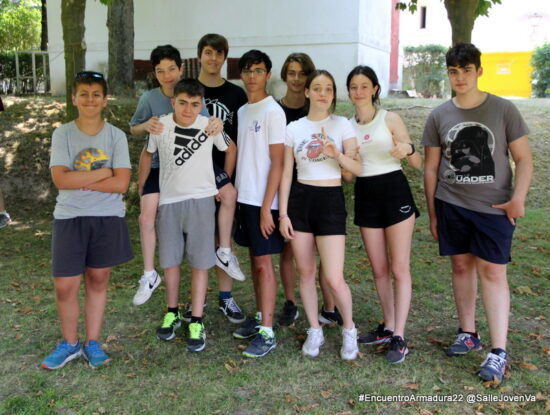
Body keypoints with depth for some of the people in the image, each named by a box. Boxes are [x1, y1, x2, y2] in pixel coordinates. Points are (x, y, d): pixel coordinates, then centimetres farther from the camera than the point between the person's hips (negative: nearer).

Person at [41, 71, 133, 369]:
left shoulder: (116, 136, -1)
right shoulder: (63, 134, -1)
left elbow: (121, 184, -10)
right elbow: (60, 179, -13)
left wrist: (79, 180, -13)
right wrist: (104, 172, -13)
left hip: (108, 218, 0)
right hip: (69, 218, 0)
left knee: (98, 280, 11)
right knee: (65, 286, 0)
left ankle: (92, 343, 25)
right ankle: (69, 344, 22)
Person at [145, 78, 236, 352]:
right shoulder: (160, 126, -7)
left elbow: (230, 149, 7)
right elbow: (148, 154, 9)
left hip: (201, 200, -1)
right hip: (168, 201, 2)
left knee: (200, 262, 1)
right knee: (170, 260, 11)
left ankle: (196, 322, 11)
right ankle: (172, 313, 29)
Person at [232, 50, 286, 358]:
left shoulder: (273, 111, -11)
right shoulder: (242, 111, 13)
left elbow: (277, 163, -15)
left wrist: (266, 207, -18)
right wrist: (235, 192, 12)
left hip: (263, 201, -7)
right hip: (244, 197, 8)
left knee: (264, 263, -4)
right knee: (254, 259, 14)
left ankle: (267, 333, 4)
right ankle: (260, 317, 26)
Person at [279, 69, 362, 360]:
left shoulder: (342, 125, 2)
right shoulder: (293, 128, 6)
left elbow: (358, 169, -4)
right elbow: (286, 173, 7)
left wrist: (337, 155, -23)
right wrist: (283, 213, 1)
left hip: (331, 200, -2)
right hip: (299, 200, 3)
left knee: (334, 279, -7)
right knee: (305, 272, 9)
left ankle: (349, 329, 19)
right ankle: (314, 331, 27)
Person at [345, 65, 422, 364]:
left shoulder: (390, 119, -4)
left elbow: (417, 163, -5)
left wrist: (408, 150, -26)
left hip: (394, 191, -5)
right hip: (365, 195, 5)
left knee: (399, 268, -2)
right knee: (379, 269, 12)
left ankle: (399, 337, 4)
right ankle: (388, 327, 26)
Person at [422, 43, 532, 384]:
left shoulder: (503, 110, -3)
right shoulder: (439, 116, 4)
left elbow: (524, 158, -1)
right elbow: (431, 168, 9)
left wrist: (518, 197, -15)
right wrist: (432, 213, 9)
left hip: (494, 208, -3)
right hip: (452, 205, 3)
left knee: (492, 271, -4)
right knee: (462, 266, 11)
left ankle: (499, 351, 1)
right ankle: (469, 334, 26)